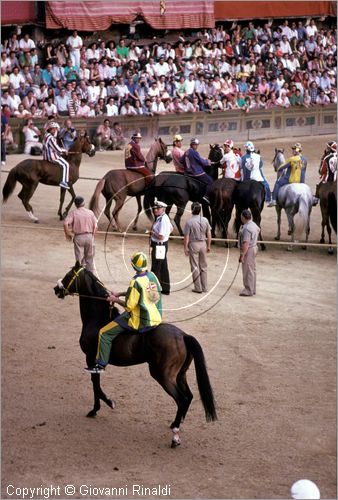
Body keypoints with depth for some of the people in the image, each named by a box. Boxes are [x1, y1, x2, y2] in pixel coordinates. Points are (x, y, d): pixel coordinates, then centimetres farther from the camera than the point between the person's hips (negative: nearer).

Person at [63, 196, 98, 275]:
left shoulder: (73, 213, -5)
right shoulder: (90, 212, 1)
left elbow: (65, 223, -16)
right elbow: (95, 226, -1)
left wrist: (68, 234, -5)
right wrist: (92, 234, 13)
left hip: (78, 237, -2)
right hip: (89, 236, 2)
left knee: (79, 259, 6)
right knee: (90, 259, 13)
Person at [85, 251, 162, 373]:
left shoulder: (136, 282, -22)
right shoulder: (152, 275, 1)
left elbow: (129, 306, -18)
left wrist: (115, 300, -1)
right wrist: (120, 294, 16)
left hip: (140, 322, -8)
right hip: (156, 317, 8)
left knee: (104, 333, 1)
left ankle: (100, 365, 5)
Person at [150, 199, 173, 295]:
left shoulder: (163, 220, -24)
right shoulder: (165, 217, 7)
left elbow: (161, 237, -28)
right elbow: (171, 229, 24)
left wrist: (152, 233, -13)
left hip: (159, 247, -11)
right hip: (162, 246, 11)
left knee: (155, 269, -2)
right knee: (163, 268, 19)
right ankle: (165, 289, 30)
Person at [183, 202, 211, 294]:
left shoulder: (189, 222, -15)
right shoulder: (205, 220, -2)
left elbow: (186, 236, -13)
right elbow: (209, 234, 3)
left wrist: (185, 248, -4)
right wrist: (208, 246, 13)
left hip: (193, 244, -4)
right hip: (203, 244, 4)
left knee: (195, 267, 4)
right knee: (203, 266, 14)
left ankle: (198, 288, 6)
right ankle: (204, 287, 18)